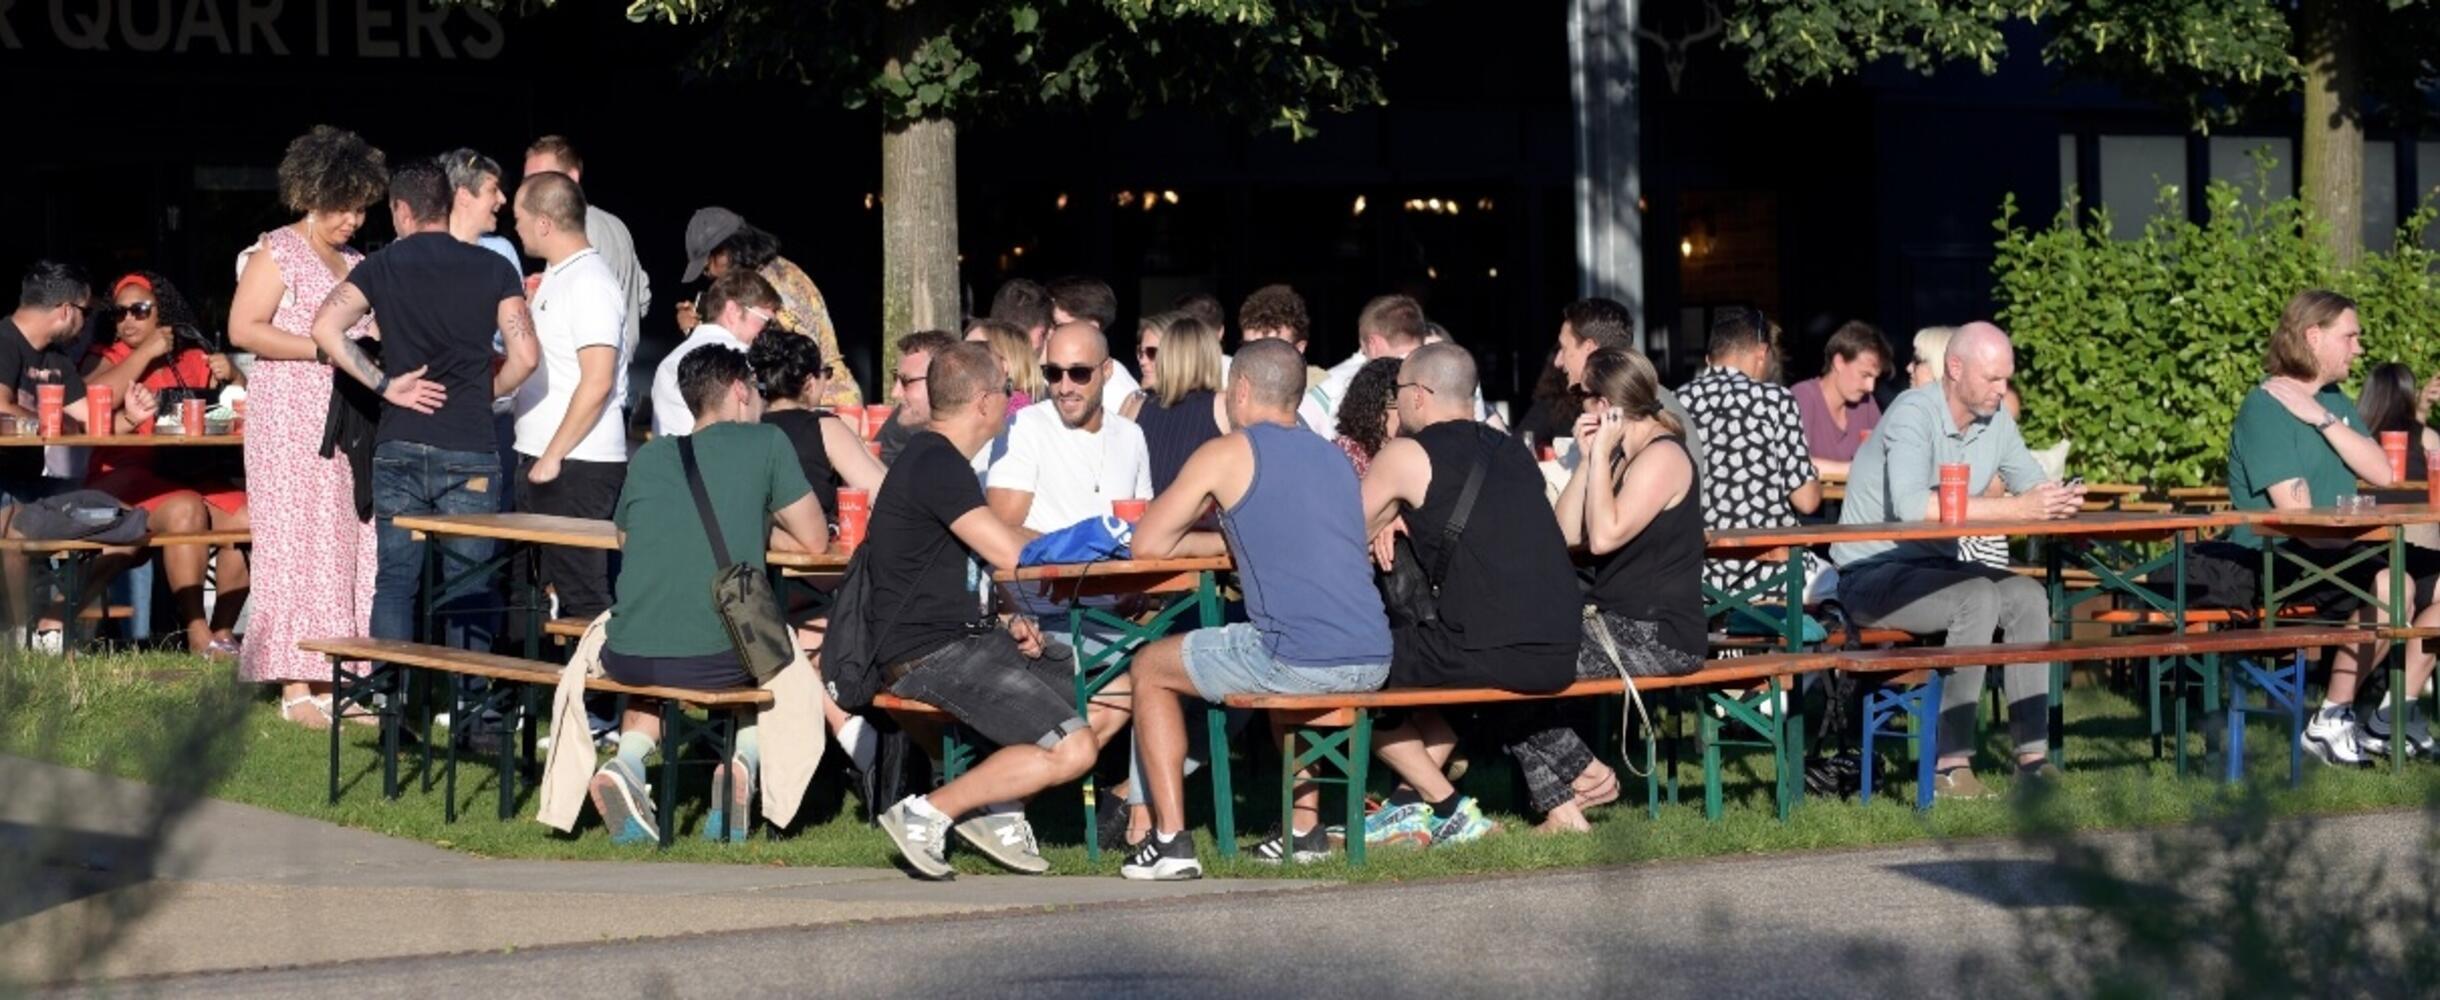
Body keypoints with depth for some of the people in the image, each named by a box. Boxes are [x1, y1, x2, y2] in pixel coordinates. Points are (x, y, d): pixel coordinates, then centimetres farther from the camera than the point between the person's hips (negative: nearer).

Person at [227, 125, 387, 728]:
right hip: (292, 421, -7)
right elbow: (243, 329, -13)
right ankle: (297, 686, -7)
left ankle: (333, 681, 3)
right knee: (299, 541, -7)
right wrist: (325, 350, -17)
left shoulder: (356, 266, 18)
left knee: (349, 543, 1)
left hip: (350, 423, 7)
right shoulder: (277, 254, -4)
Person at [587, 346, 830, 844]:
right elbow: (816, 542, 9)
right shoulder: (766, 444, 5)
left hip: (628, 655, 3)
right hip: (715, 661, -3)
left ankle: (628, 760, 8)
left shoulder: (649, 456, 15)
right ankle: (744, 759, 4)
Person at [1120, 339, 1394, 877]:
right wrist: (1227, 538, 29)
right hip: (1372, 663, 7)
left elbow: (1148, 545, 4)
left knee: (1150, 668, 15)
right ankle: (1304, 828, 34)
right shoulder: (1334, 459, 21)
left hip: (1300, 661, -7)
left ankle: (1171, 839, 7)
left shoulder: (1228, 454, 1)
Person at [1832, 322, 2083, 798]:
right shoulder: (1914, 414, -21)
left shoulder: (1995, 421, 4)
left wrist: (2058, 501, -18)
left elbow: (2034, 486, 9)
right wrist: (2014, 509, -37)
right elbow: (1911, 506, -37)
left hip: (1936, 568, 8)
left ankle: (2032, 755, -13)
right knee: (1977, 597, -30)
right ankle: (1951, 765, -30)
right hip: (1871, 575, -8)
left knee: (2028, 595, -13)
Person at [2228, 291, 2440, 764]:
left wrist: (2323, 420, -8)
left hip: (2339, 552, 9)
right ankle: (2331, 720, -21)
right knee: (2390, 585, -32)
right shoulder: (2266, 406, -10)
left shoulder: (2335, 402, 17)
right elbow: (2296, 513, -18)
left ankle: (2397, 713, 4)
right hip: (2278, 559, -9)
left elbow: (2382, 473, 0)